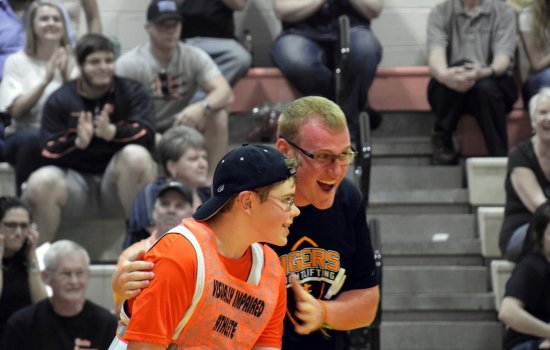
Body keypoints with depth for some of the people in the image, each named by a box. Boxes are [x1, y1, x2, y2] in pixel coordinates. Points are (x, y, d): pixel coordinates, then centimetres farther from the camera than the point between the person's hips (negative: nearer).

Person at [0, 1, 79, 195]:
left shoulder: (71, 62, 9)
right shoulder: (17, 62, 3)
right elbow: (17, 110, -9)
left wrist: (66, 75, -16)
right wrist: (45, 79, -17)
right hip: (24, 134, -1)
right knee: (31, 138, -38)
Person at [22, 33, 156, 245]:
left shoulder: (131, 92, 5)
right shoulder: (60, 100, 5)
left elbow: (147, 137, -12)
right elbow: (48, 153, -4)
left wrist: (113, 132, -32)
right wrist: (77, 143, -26)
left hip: (119, 184, 0)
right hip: (76, 182, 0)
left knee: (136, 154, -32)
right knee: (41, 182, -31)